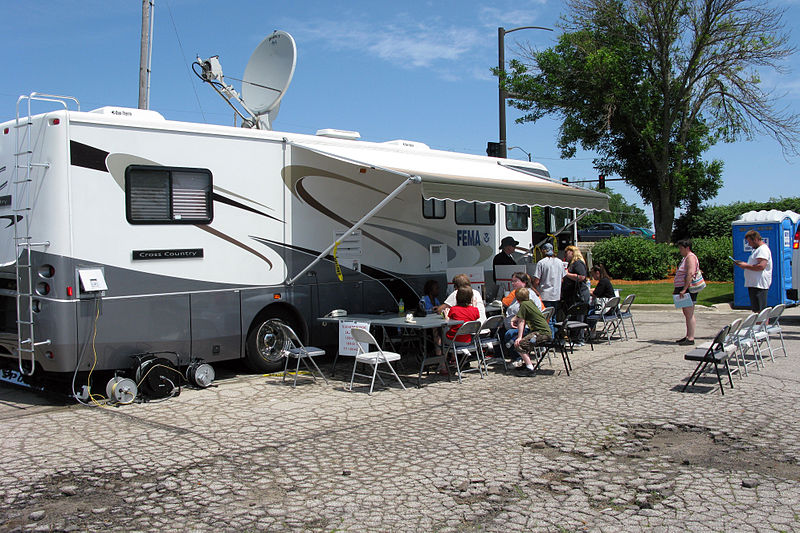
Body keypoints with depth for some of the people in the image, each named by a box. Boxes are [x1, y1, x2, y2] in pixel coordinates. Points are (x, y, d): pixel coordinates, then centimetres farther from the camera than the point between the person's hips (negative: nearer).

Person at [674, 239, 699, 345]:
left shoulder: (690, 257, -11)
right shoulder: (685, 258, 21)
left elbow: (690, 274, -23)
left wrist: (684, 289, -27)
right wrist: (677, 289, 22)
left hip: (688, 289, -11)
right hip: (683, 290, 11)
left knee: (689, 314, -10)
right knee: (687, 314, 13)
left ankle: (691, 339, -11)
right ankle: (688, 336, 19)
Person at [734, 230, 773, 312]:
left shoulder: (763, 249, -13)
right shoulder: (756, 249, 22)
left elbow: (761, 266, -25)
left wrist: (746, 266, -15)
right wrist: (743, 264, 14)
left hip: (759, 284, -11)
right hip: (754, 284, 11)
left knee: (760, 310, -12)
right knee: (755, 310, 13)